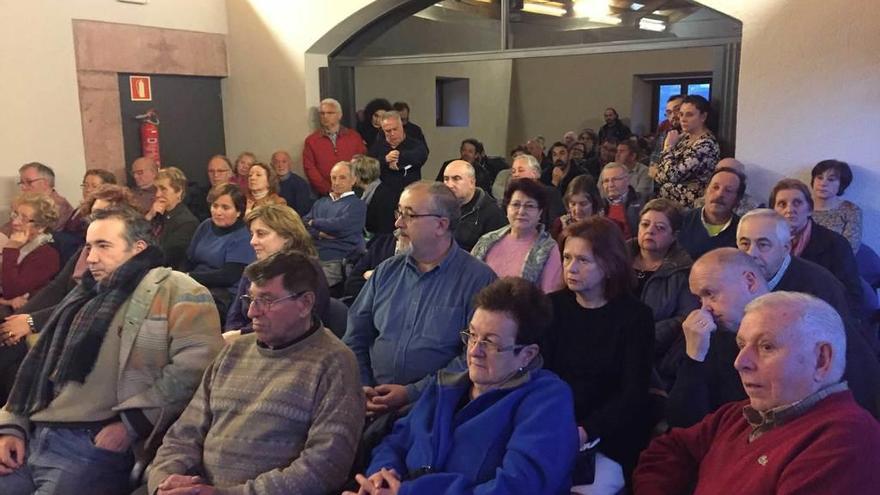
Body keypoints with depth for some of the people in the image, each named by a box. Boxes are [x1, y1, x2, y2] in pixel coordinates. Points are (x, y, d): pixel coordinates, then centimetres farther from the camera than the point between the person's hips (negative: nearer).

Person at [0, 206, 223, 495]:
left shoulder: (174, 289, -4)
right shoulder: (86, 295, 23)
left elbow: (194, 365, -17)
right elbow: (42, 366, 25)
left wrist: (132, 424, -18)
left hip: (96, 447, -7)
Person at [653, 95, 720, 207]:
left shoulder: (706, 145, -16)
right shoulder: (684, 137, 9)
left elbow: (671, 175, -20)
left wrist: (668, 146, -10)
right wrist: (659, 172, -5)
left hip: (684, 205, -7)